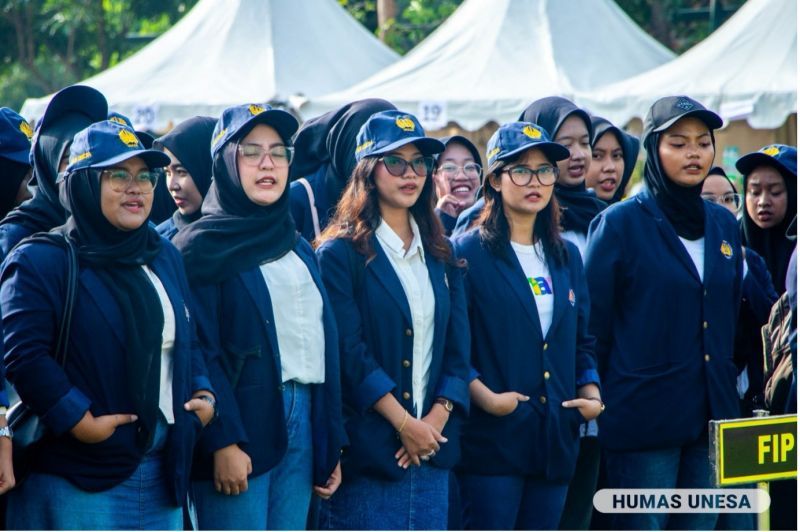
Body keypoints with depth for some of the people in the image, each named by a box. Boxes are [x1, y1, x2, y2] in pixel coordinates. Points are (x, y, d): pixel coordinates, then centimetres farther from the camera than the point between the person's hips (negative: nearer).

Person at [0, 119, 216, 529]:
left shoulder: (165, 258, 15)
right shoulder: (40, 263, -8)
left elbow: (187, 341, 24)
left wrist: (203, 393, 6)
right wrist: (78, 419, -22)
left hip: (163, 470, 7)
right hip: (76, 480, -7)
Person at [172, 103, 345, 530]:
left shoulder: (297, 249, 19)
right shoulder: (202, 247, -3)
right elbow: (200, 354, -11)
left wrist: (332, 445, 13)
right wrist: (223, 442, -19)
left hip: (301, 427, 7)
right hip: (240, 426, -7)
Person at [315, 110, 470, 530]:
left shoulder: (440, 255, 14)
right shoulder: (340, 253, -3)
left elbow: (458, 349, 9)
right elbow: (349, 353, -11)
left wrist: (437, 418, -6)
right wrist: (403, 423, -14)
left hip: (432, 448, 5)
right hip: (365, 449, -5)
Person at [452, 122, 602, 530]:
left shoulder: (567, 257, 16)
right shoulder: (468, 253, -3)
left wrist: (590, 392, 4)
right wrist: (484, 396, -20)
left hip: (555, 438, 6)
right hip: (493, 437, -6)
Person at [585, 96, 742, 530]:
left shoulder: (723, 225, 12)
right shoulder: (620, 224, -5)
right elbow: (593, 326, -4)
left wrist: (728, 392, 16)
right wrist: (598, 403, -4)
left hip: (710, 416, 6)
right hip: (644, 419, -5)